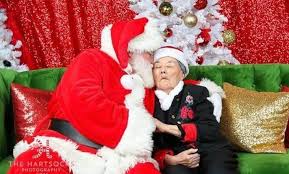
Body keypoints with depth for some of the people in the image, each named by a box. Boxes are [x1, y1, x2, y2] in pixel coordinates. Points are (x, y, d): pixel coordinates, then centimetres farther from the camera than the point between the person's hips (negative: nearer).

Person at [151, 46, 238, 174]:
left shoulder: (197, 92, 6)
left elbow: (211, 130, -7)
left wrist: (166, 128, -11)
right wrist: (169, 159, -15)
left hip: (211, 151, 0)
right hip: (177, 158, 0)